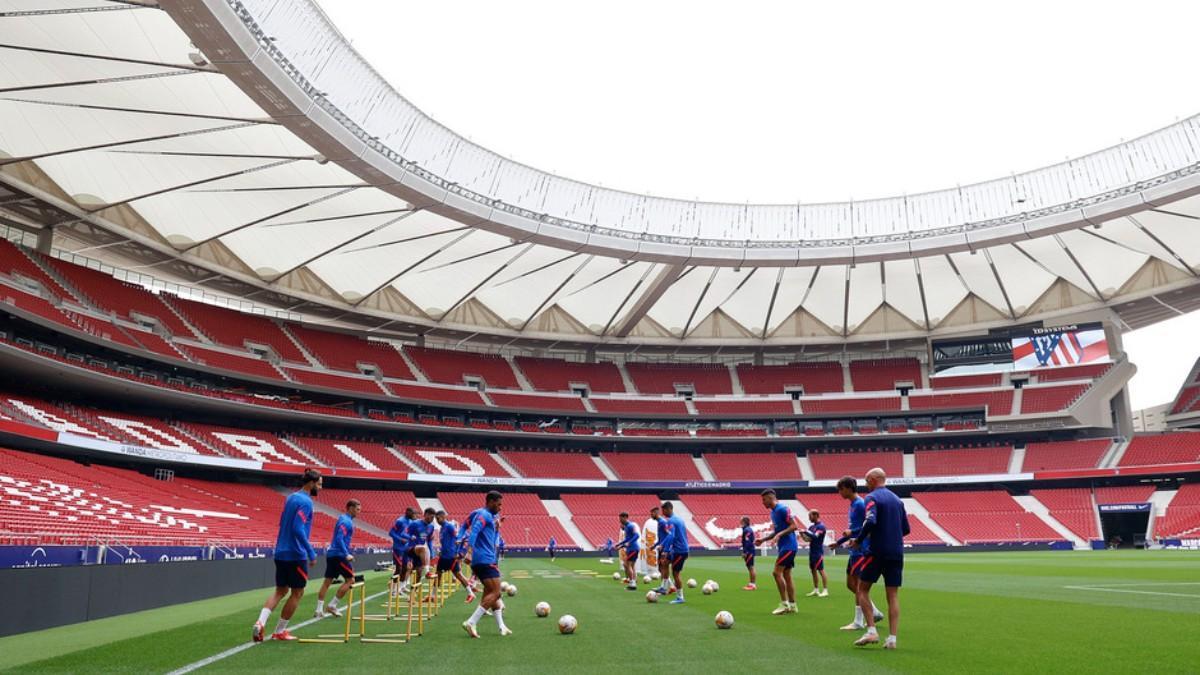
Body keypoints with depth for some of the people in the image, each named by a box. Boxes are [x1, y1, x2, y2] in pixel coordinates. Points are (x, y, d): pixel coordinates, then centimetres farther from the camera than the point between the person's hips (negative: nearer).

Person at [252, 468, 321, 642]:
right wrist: (312, 553, -22)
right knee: (297, 593, 6)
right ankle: (279, 631, 11)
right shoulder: (305, 501, -16)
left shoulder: (291, 497, 12)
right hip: (295, 555, -8)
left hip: (281, 553, 8)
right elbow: (298, 529, -25)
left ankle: (260, 623, -2)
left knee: (280, 591, 15)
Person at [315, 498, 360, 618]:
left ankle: (319, 610, 8)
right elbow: (339, 539, -23)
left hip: (332, 553, 10)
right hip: (339, 554, -10)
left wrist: (346, 553, 24)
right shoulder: (346, 521, -14)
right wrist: (347, 554, -26)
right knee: (350, 579, -2)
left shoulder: (344, 519, 17)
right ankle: (332, 605, 0)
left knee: (327, 581, 8)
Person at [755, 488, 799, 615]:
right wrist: (763, 540, 15)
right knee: (786, 575, 9)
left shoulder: (782, 508, -14)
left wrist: (779, 535, -26)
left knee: (777, 572, -11)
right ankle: (792, 605, 12)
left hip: (788, 546, -10)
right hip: (784, 546, 10)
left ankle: (784, 604, -6)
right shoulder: (773, 512, 16)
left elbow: (794, 526, -19)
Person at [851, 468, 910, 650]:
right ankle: (892, 639, 3)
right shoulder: (897, 499, 14)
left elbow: (870, 522, -24)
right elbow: (906, 529, 15)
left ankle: (871, 631, -1)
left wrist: (858, 540, -11)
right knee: (893, 596, 6)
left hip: (877, 551, -6)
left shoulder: (872, 498, -8)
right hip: (896, 553, 6)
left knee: (863, 589, 8)